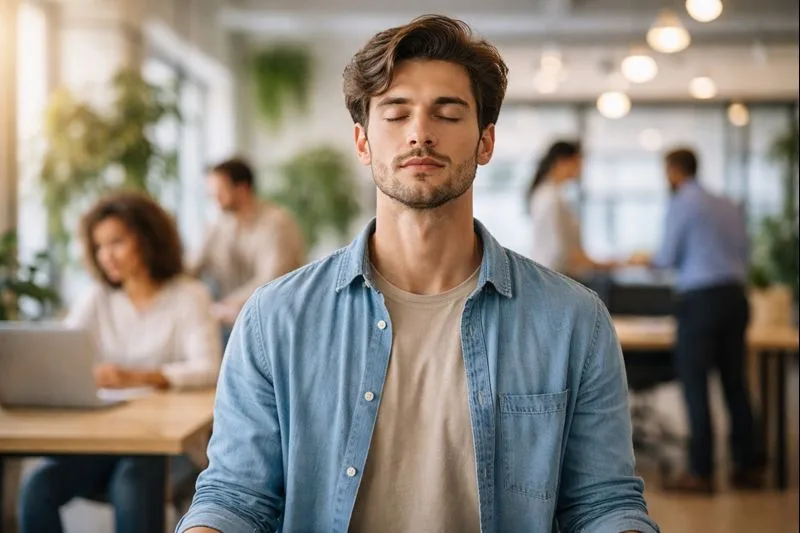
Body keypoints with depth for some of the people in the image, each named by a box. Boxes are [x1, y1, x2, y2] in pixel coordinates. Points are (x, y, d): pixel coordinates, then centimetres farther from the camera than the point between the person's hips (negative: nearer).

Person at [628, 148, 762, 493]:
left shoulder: (681, 204, -5)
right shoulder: (728, 205, 14)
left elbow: (668, 257, -5)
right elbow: (745, 253, 14)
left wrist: (644, 260, 15)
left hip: (700, 298, -7)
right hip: (735, 294, 7)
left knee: (695, 384, -2)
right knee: (735, 382, 11)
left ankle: (701, 472, -2)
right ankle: (748, 466, 13)